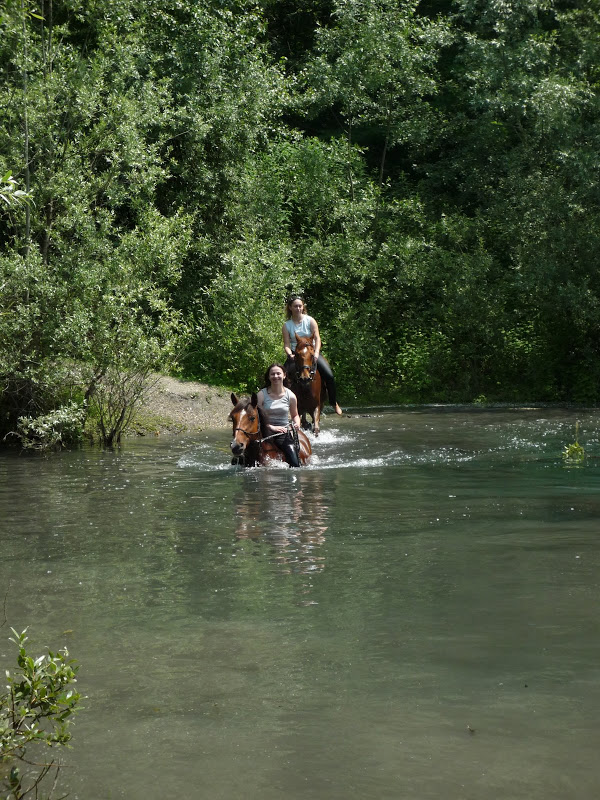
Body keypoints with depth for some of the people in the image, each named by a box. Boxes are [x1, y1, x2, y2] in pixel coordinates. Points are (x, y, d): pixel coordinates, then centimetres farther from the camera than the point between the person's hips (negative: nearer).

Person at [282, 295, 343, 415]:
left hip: (312, 352, -1)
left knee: (329, 375, -18)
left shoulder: (310, 321, -2)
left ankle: (334, 402, -1)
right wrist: (290, 355, -26)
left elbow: (317, 338, -8)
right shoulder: (286, 325, 0)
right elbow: (287, 345, -5)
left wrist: (316, 353, -24)